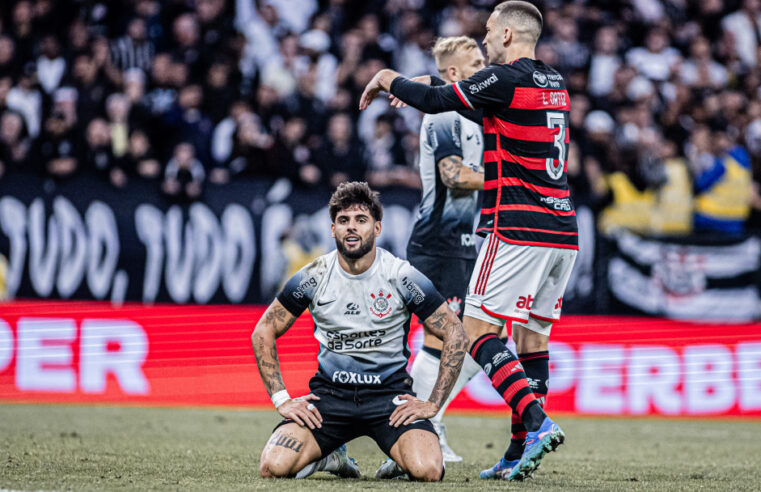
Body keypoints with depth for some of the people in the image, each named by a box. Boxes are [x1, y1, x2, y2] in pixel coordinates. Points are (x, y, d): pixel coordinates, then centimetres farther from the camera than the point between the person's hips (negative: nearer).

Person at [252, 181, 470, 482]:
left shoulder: (402, 277, -7)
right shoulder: (314, 277, -4)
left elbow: (456, 336, -1)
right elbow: (263, 333, 6)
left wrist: (433, 404, -7)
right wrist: (281, 399, -2)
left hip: (390, 393, -1)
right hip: (329, 394, 1)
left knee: (427, 471, -28)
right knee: (274, 466, -22)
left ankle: (401, 457, 11)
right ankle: (328, 458, 13)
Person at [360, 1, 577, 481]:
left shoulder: (505, 79, -10)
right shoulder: (555, 82, 15)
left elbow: (435, 101, -6)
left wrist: (389, 80, 13)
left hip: (518, 229, -8)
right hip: (562, 227, 8)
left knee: (479, 330, -5)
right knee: (533, 335, 9)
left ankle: (537, 422, -21)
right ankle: (518, 454, 8)